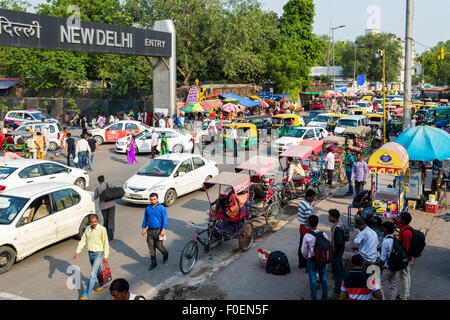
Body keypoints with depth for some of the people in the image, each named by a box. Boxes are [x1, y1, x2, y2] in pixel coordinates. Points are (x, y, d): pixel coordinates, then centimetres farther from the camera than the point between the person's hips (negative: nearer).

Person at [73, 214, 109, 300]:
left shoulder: (102, 229, -16)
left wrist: (106, 256, -11)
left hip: (98, 253, -6)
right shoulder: (87, 229, 2)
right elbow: (83, 241, 8)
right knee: (97, 270, 24)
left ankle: (86, 295, -6)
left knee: (92, 274, -9)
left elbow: (106, 243, -12)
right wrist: (77, 252, -2)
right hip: (90, 253, 6)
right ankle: (102, 284, 46)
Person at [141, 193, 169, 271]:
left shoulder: (162, 208, -9)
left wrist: (163, 230, -20)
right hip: (150, 230, 4)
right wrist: (143, 228, 11)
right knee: (151, 247, 7)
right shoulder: (148, 208, 5)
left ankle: (165, 254, 31)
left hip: (158, 230, -4)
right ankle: (153, 263, 19)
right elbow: (145, 218, 14)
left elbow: (164, 219, -12)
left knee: (159, 246, -1)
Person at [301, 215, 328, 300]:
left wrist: (306, 257, 10)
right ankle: (325, 297, 33)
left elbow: (304, 250, -10)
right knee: (323, 279, 20)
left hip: (312, 260, -4)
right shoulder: (324, 234, -9)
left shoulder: (307, 236, -19)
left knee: (313, 280, 10)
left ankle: (314, 298, 18)